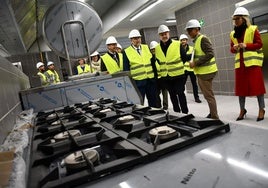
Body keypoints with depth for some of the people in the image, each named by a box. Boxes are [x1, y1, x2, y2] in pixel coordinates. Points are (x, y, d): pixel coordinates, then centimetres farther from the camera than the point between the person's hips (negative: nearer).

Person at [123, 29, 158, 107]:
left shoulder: (146, 47, 11)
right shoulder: (126, 52, -2)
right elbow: (126, 69, -2)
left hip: (151, 80, 4)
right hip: (138, 81, -4)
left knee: (153, 102, 12)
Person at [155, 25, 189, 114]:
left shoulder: (177, 44, -6)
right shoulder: (157, 48, 4)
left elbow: (184, 57, -2)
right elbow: (156, 62, 11)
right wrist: (158, 73, 8)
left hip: (178, 75, -4)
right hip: (165, 77, 4)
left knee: (180, 94, 1)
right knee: (172, 95, 15)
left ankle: (185, 113, 13)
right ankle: (177, 112, 29)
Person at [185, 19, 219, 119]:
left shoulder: (203, 39, -12)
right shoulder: (197, 40, 15)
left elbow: (210, 54, -22)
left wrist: (195, 63, -21)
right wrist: (193, 62, 6)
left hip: (206, 72, -10)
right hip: (202, 72, 10)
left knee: (208, 95, -4)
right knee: (208, 95, 17)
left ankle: (214, 117, 5)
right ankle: (212, 114, 29)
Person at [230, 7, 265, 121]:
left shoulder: (253, 29, 0)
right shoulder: (233, 33, 14)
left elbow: (259, 44, -4)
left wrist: (246, 45, -17)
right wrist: (234, 48, -7)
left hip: (252, 62, -4)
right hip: (239, 63, 5)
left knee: (257, 85, -3)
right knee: (240, 87, 5)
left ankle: (261, 109, 10)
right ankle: (242, 110, 16)